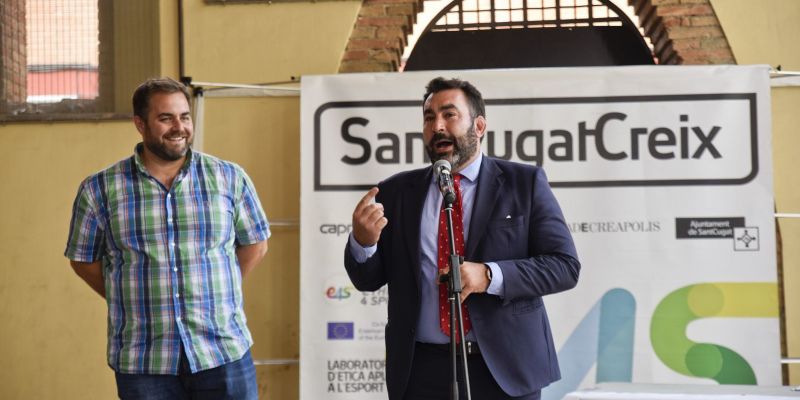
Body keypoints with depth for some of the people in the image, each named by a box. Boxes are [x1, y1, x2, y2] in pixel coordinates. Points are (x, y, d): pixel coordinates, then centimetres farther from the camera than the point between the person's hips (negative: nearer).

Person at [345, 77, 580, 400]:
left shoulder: (525, 183, 0)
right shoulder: (396, 192, 6)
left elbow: (564, 265, -5)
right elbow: (368, 280, 7)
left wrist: (489, 276, -19)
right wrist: (362, 241, -14)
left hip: (505, 368, -1)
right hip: (421, 372, 1)